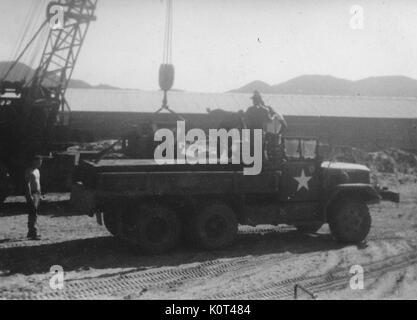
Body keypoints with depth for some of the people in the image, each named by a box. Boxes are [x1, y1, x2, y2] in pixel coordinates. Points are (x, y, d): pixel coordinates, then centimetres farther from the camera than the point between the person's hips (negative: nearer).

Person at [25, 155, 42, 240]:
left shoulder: (37, 171, 18)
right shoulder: (29, 171, -11)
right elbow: (27, 184, -18)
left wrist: (40, 194, 22)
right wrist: (30, 195, -23)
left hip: (37, 194, 9)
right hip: (32, 194, -9)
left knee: (33, 214, 13)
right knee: (33, 214, -13)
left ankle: (30, 232, 20)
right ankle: (33, 234, -15)